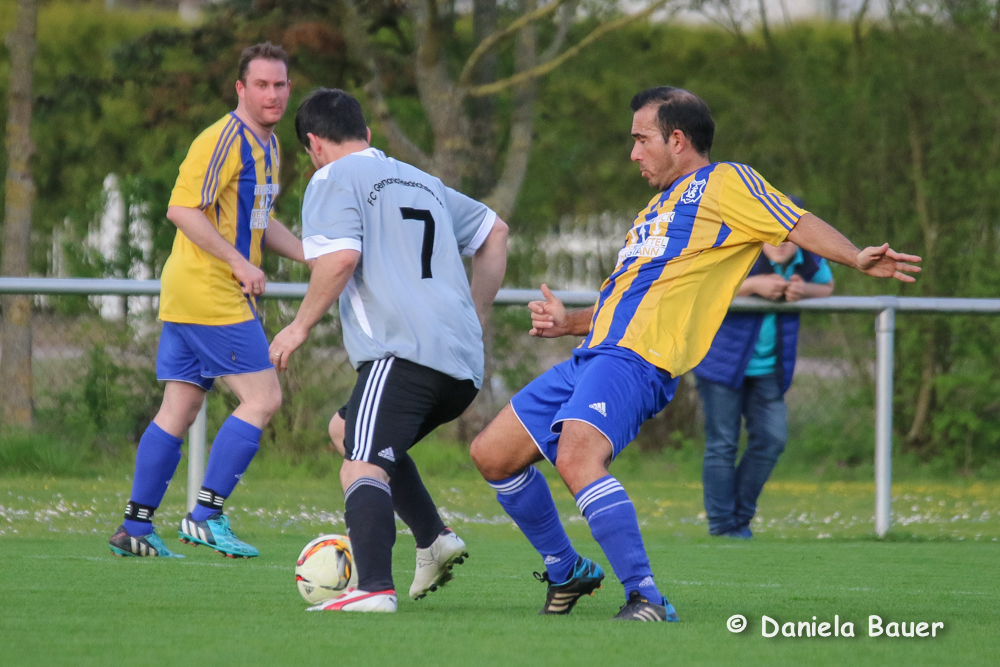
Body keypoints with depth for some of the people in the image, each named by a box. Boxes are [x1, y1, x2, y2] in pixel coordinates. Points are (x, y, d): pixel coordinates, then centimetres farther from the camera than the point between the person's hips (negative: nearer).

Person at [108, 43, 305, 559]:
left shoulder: (267, 144, 18)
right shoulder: (223, 139, -14)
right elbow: (182, 209, -21)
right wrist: (239, 263, -20)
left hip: (187, 298, 10)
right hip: (212, 295, -10)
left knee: (179, 409, 9)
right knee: (262, 398, -9)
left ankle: (135, 526, 11)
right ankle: (206, 516, -9)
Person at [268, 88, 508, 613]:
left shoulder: (333, 180, 4)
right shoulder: (422, 182, 28)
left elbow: (341, 258, -12)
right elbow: (494, 231, 37)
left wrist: (300, 326, -1)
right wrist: (474, 319, 37)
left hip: (404, 352, -8)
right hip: (464, 368, 8)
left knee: (361, 467, -18)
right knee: (348, 431, 27)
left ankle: (375, 588, -39)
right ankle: (434, 540, 15)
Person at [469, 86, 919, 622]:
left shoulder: (725, 183, 4)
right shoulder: (659, 208, 30)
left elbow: (799, 226, -7)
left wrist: (856, 258, -24)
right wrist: (569, 323, 20)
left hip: (638, 359, -10)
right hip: (594, 356, 10)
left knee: (576, 457, -33)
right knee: (492, 454, 10)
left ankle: (646, 599, -34)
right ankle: (565, 572, 24)